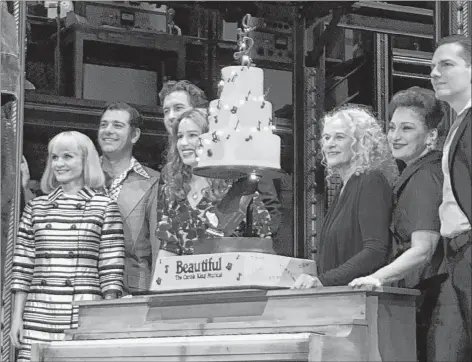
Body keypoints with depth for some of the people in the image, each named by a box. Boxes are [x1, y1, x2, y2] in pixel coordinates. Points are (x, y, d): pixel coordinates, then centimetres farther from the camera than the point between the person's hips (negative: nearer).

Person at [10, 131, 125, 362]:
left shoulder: (105, 207, 4)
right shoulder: (36, 208, 12)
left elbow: (112, 271, 1)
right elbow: (22, 267, 12)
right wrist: (17, 316, 5)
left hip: (85, 317, -2)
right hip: (38, 317, 3)